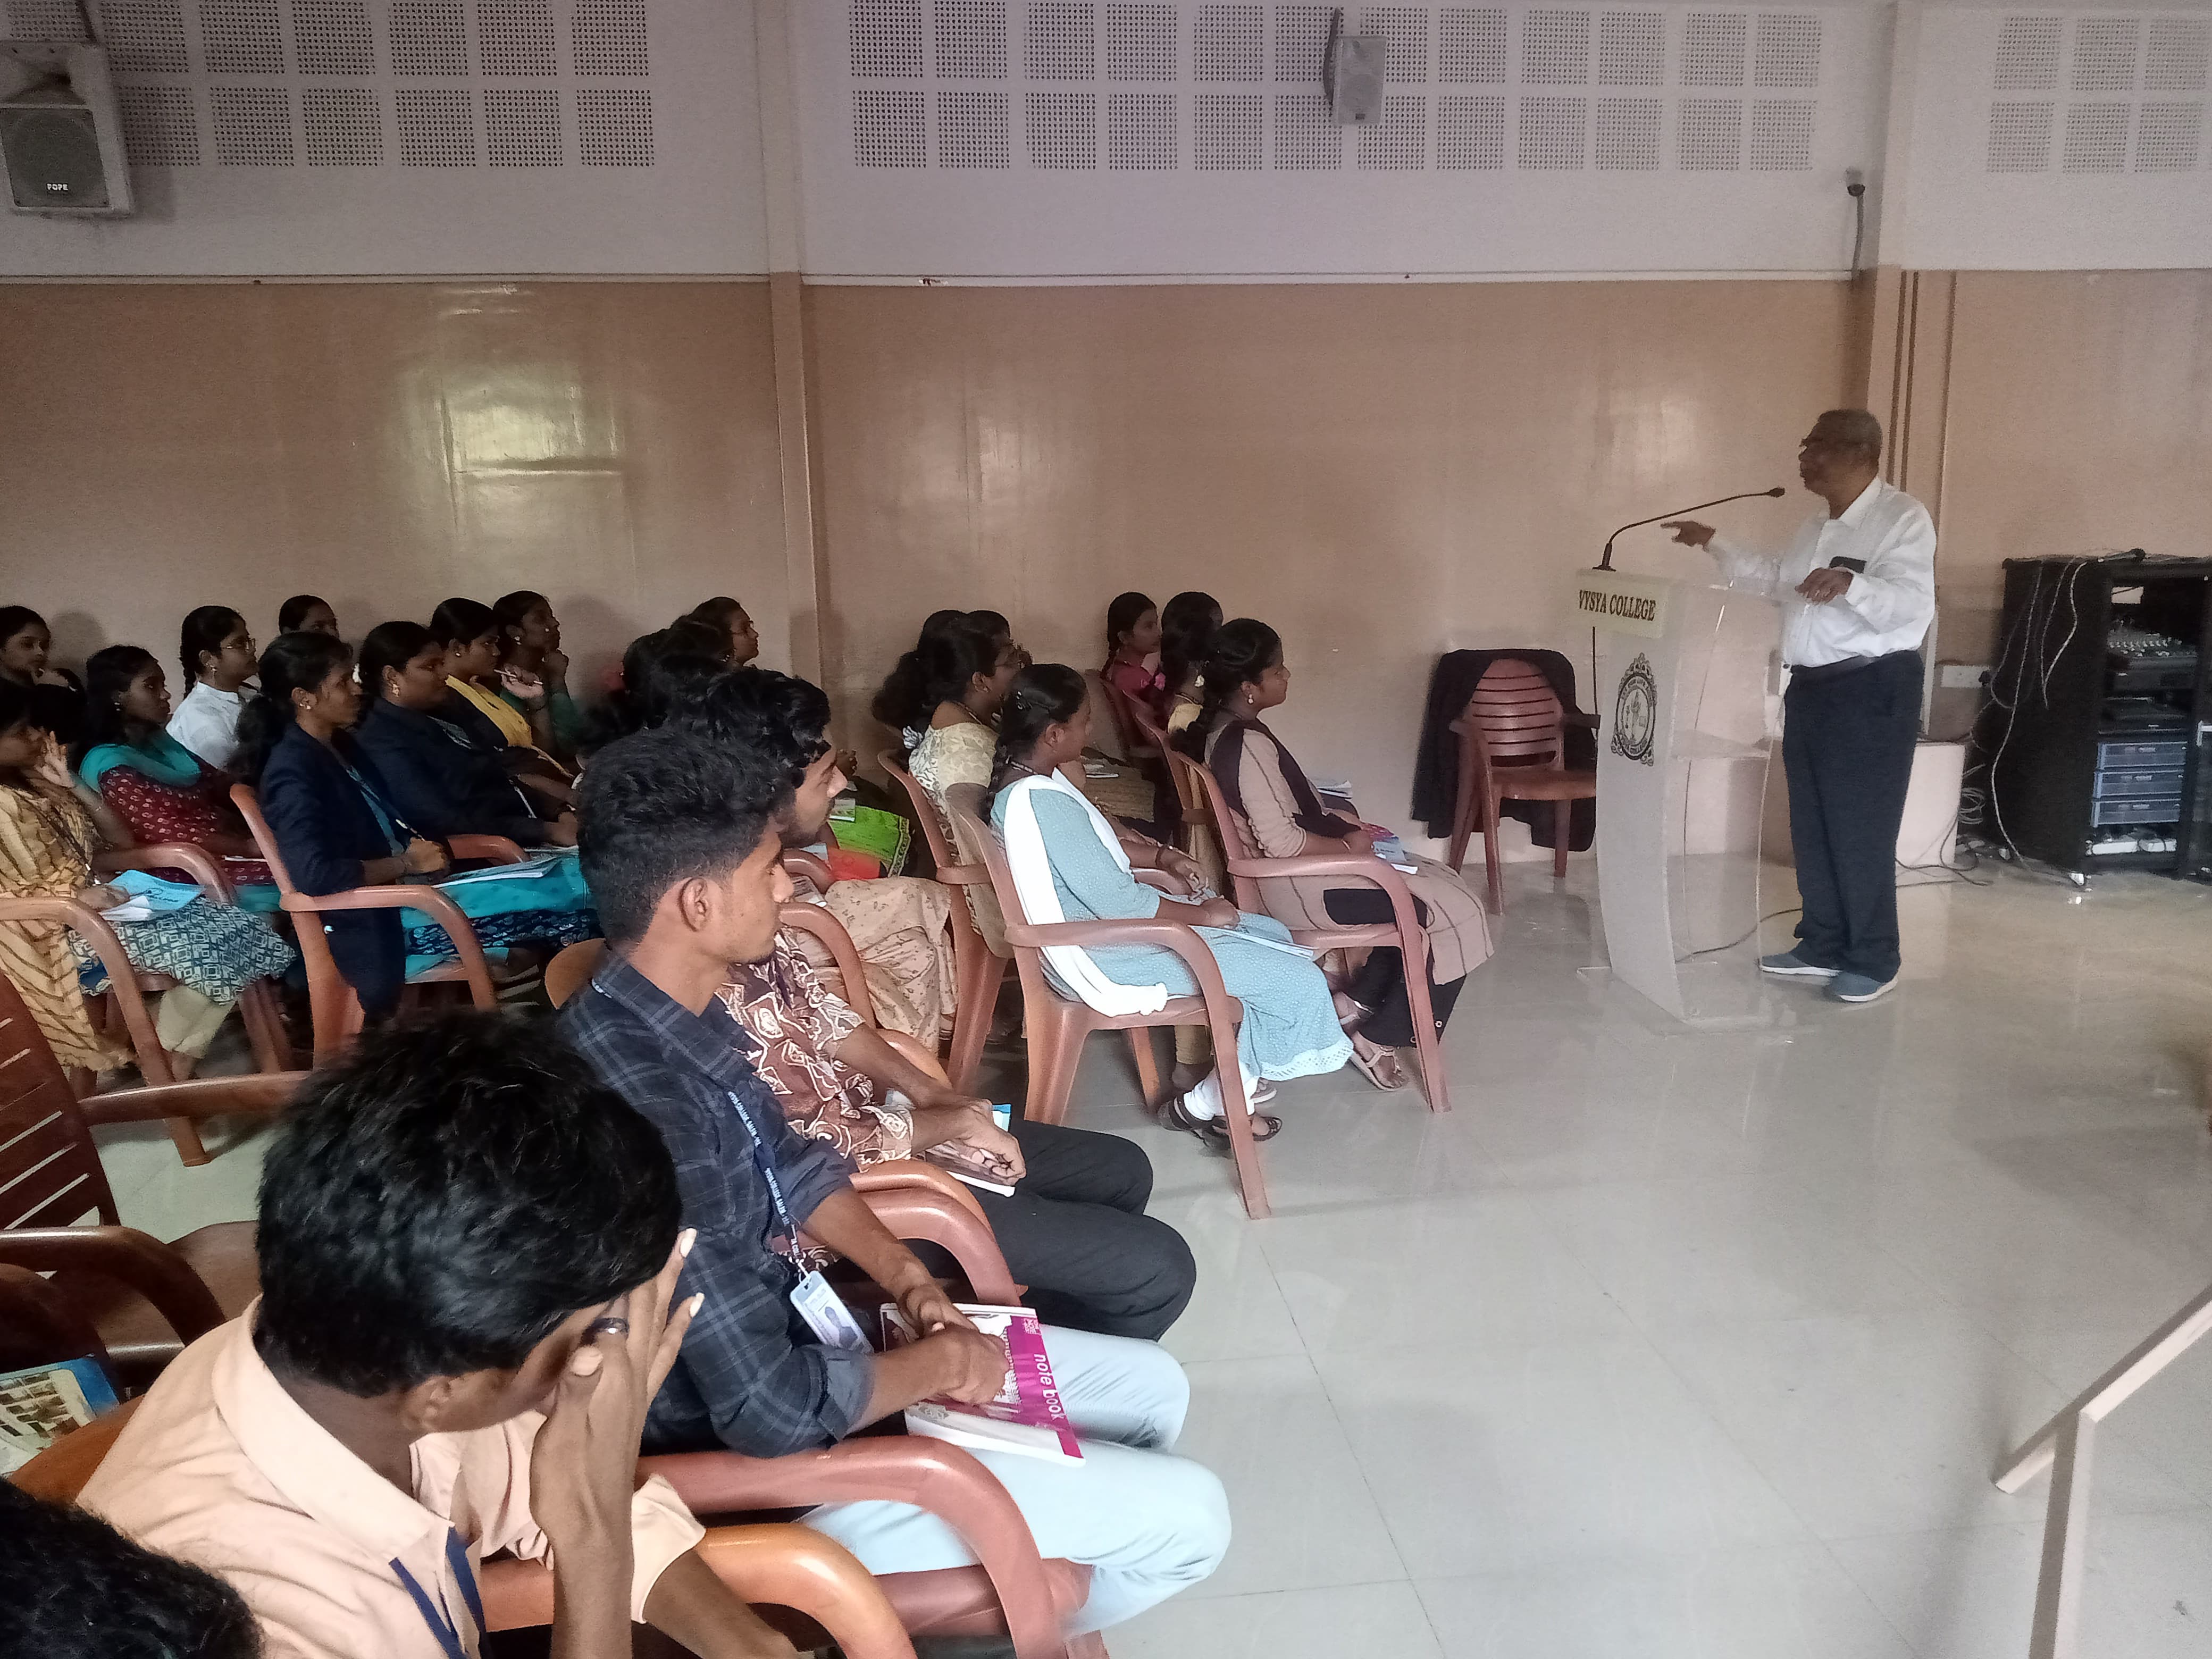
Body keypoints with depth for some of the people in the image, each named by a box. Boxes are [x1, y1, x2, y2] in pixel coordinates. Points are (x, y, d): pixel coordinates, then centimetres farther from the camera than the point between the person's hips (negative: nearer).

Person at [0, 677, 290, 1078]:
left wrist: (71, 784, 0)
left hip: (97, 901, 9)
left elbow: (120, 837, 10)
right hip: (59, 932, -9)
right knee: (205, 950, -23)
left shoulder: (36, 782, 12)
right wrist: (76, 896, -22)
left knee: (236, 930, -8)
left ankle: (179, 1054, -4)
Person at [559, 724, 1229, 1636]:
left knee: (1153, 1386, 14)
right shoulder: (639, 1107, -35)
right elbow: (776, 1411, -31)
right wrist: (941, 1363, -14)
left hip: (795, 1339, 9)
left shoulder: (682, 1014, -5)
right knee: (1188, 1519, -5)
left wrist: (907, 1280, -3)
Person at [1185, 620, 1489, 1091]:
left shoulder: (1217, 726, 6)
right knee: (1455, 913, -5)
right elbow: (1283, 843, -26)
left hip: (1279, 874, 10)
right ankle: (1377, 1037, 3)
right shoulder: (1249, 745, -25)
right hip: (1299, 885, -10)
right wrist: (1348, 845, -10)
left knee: (1436, 882, 14)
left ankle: (1357, 1001, 13)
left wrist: (1344, 825, 10)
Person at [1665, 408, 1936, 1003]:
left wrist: (1850, 584, -41)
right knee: (1812, 828, 12)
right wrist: (1715, 544, 28)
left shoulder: (1903, 518, -13)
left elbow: (1913, 605, -24)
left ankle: (1874, 962, 8)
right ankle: (1823, 947, 23)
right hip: (1810, 688, 9)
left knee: (1862, 833, -4)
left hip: (1872, 691, -9)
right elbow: (1776, 579, 31)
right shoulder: (1817, 527, 15)